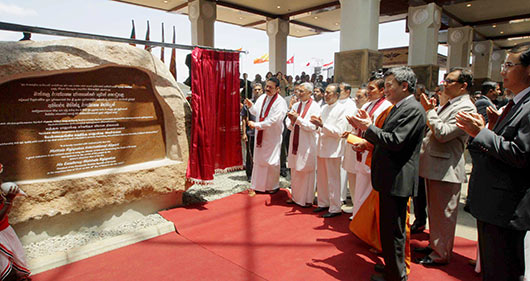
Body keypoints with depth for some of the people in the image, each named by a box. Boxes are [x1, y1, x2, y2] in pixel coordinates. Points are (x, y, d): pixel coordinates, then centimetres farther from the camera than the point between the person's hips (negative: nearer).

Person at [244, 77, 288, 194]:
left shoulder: (280, 102, -15)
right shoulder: (262, 97, 5)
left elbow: (273, 120, -23)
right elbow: (256, 112, 16)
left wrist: (256, 125, -22)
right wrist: (250, 105, -4)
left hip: (272, 136, -6)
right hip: (260, 135, 6)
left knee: (271, 162, 3)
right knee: (259, 160, 12)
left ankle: (273, 186, 19)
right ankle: (260, 185, 25)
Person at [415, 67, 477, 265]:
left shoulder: (465, 108, -15)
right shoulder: (448, 105, 15)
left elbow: (443, 133, -25)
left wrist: (430, 111, -16)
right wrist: (430, 111, 8)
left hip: (446, 170, -10)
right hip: (434, 167, 10)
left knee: (443, 214, 4)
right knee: (434, 211, 21)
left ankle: (441, 254, 19)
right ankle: (434, 245, 36)